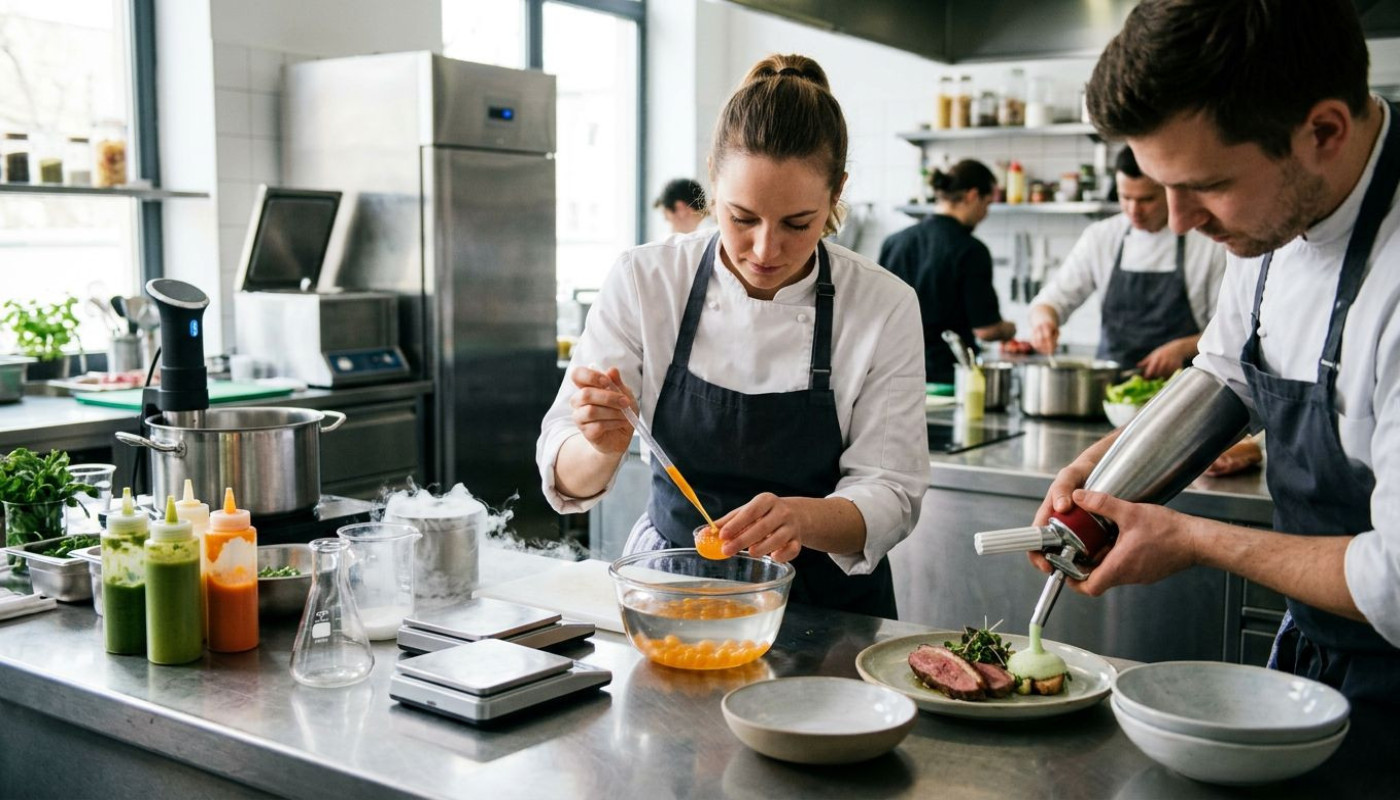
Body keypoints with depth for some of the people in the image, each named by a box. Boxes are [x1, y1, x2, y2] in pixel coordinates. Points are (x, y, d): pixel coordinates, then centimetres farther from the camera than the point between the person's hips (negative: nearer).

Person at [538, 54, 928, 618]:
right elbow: (567, 477, -7)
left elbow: (889, 495, -9)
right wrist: (604, 446, -31)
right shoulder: (644, 280, -9)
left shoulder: (884, 306, -11)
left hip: (824, 607, 2)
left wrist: (802, 517, -31)